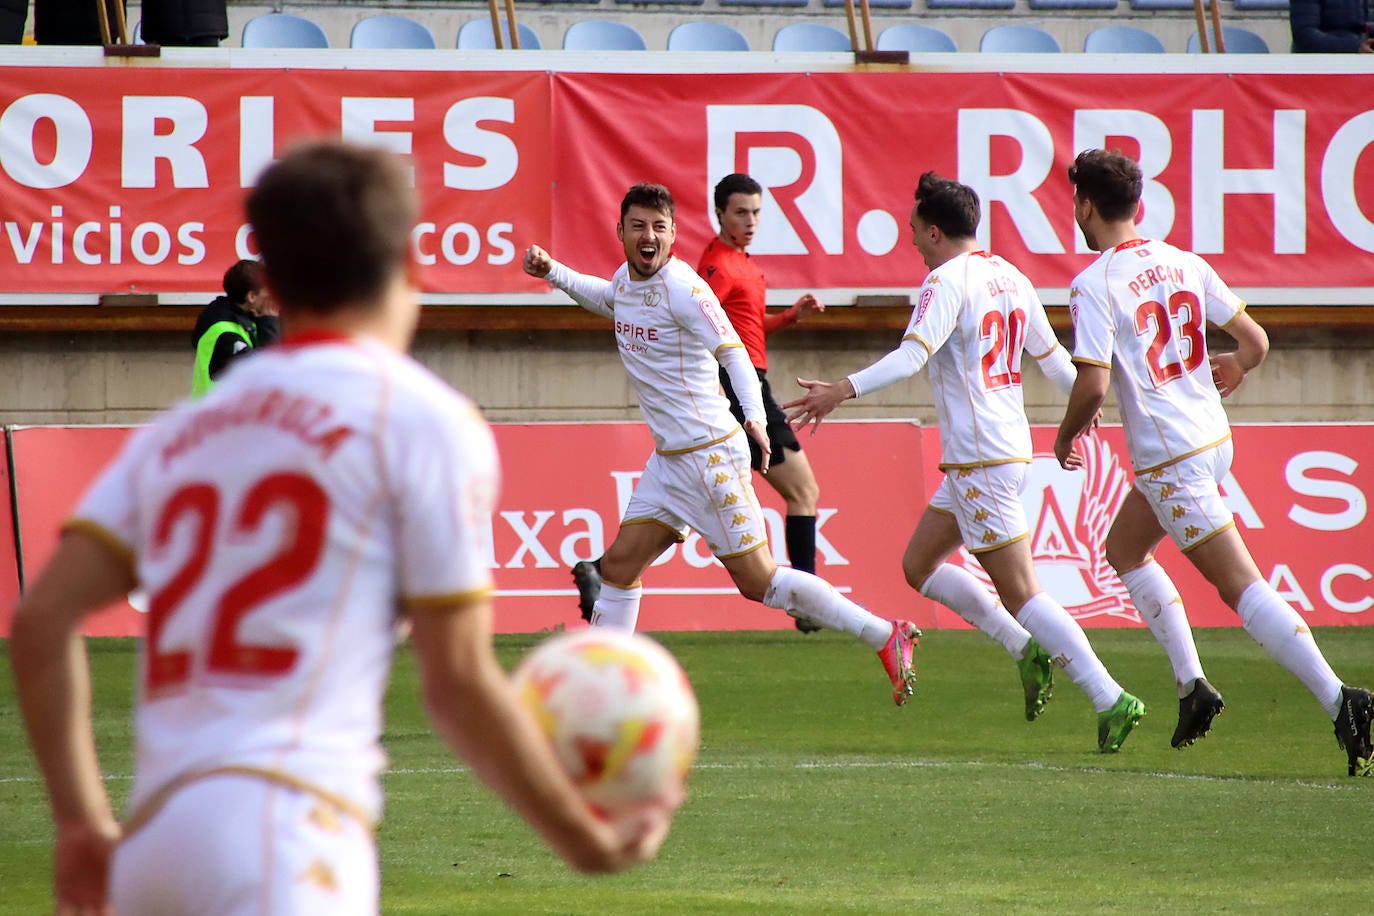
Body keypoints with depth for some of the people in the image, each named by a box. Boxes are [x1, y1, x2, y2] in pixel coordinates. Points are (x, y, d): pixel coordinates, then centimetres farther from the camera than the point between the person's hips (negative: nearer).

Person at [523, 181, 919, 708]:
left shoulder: (682, 289, -17)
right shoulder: (626, 279, 8)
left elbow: (732, 352, -21)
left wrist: (754, 416, -37)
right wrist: (552, 271, 23)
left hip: (710, 455, -8)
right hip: (669, 460, 8)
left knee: (758, 581, -6)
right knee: (619, 567, 6)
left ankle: (887, 637, 2)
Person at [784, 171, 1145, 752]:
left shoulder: (948, 281, -13)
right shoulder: (1010, 279, 13)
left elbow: (912, 356, -28)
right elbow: (1051, 357, 24)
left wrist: (842, 391, -35)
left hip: (980, 459, -9)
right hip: (1012, 447, 9)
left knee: (1020, 591, -7)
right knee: (919, 564, 18)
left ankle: (1110, 699, -11)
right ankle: (1026, 649, 14)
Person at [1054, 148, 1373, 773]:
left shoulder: (1094, 284, -13)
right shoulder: (1183, 263, 6)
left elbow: (1093, 385, -21)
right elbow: (1256, 342, 9)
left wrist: (1067, 436, 0)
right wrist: (1233, 370, 32)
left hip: (1170, 459, -8)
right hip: (1214, 437, 8)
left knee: (1241, 587, -8)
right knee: (1123, 550, 25)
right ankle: (1191, 683, 18)